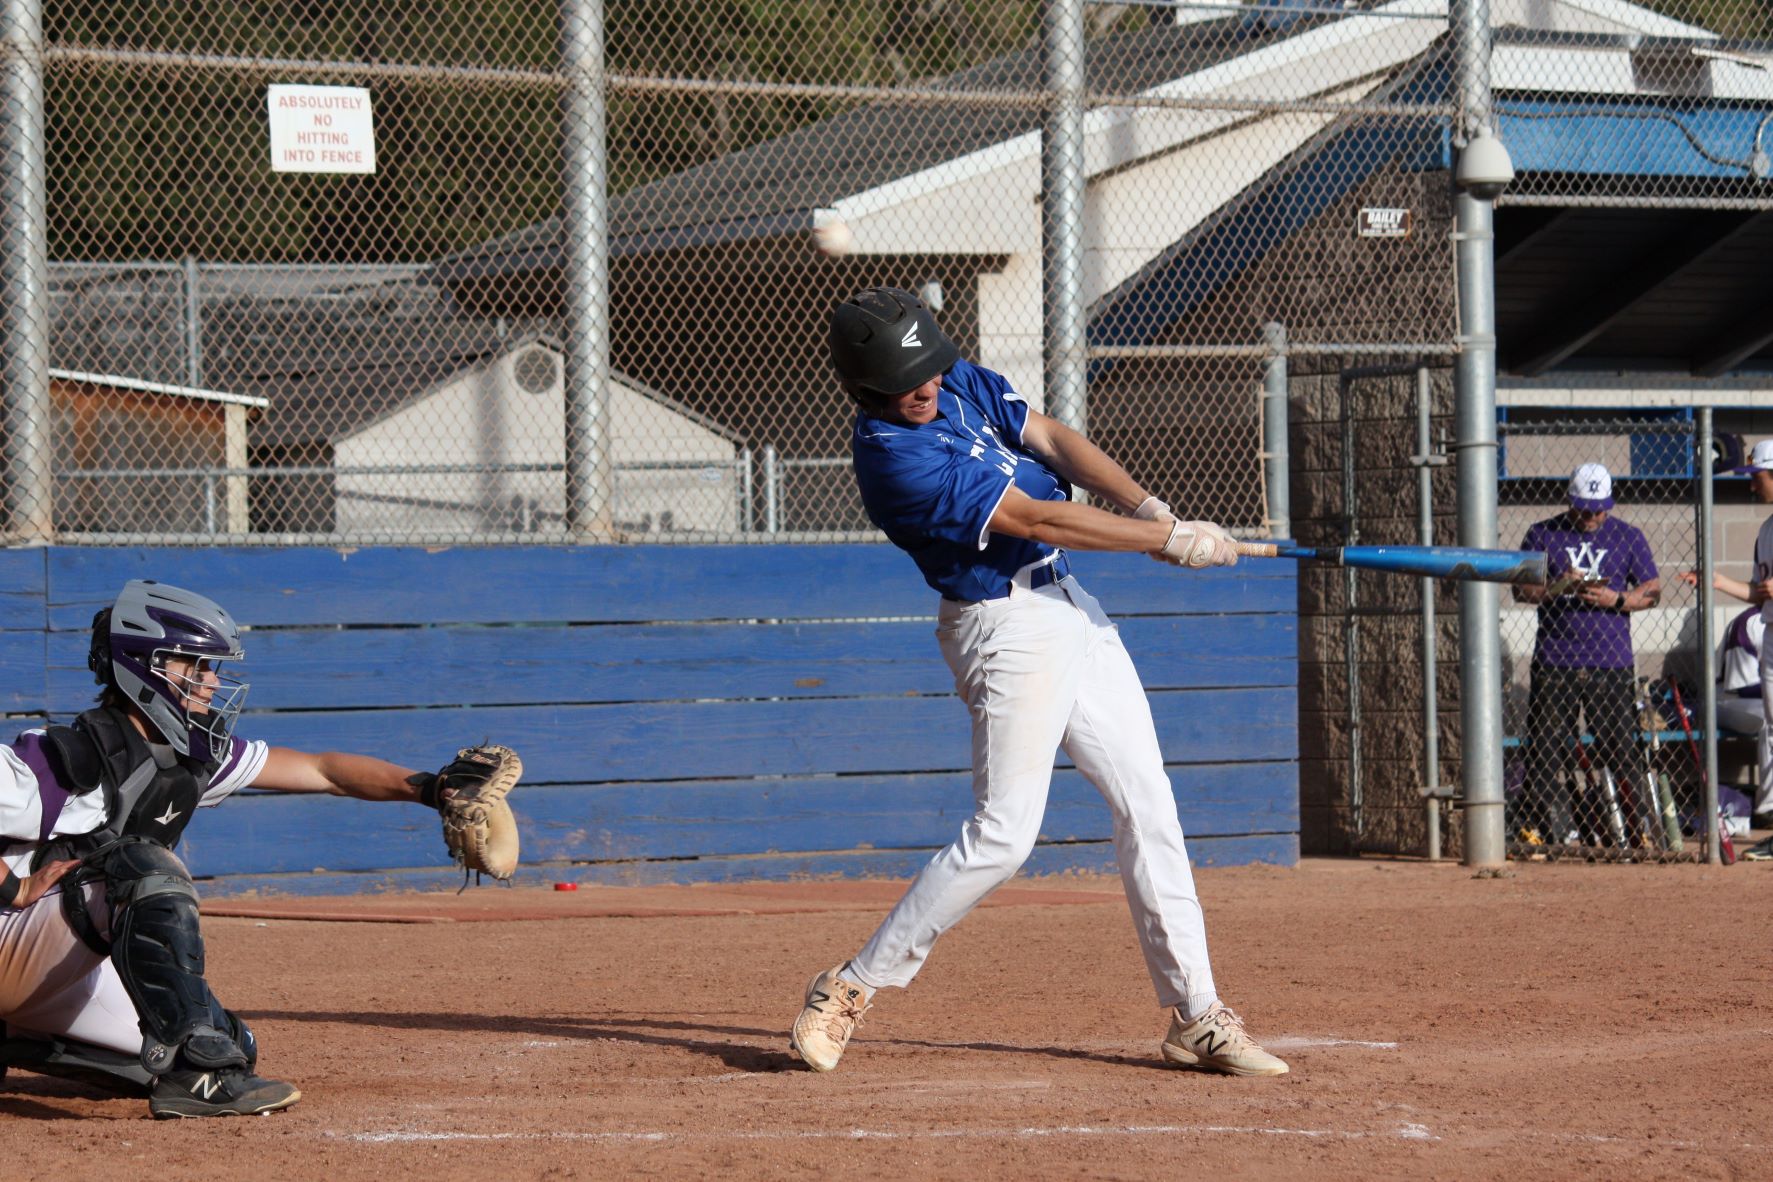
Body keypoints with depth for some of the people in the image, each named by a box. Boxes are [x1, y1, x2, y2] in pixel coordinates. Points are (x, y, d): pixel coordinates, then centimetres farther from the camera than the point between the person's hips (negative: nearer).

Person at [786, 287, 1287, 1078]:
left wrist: (1148, 506, -15)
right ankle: (850, 990, -1)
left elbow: (1050, 440, 0)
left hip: (1068, 605, 9)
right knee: (1003, 834, -12)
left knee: (1148, 805, 7)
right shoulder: (892, 455, -21)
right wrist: (1169, 540, -18)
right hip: (1009, 631, -9)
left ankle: (1195, 1018, 10)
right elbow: (1031, 517, -21)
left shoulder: (963, 383, 5)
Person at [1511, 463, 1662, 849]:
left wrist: (1616, 599, -10)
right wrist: (1556, 587, -13)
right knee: (1545, 749, -2)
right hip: (1554, 663, 1)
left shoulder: (1628, 538, 9)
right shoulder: (1542, 535, 9)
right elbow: (1520, 588, 7)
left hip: (1612, 664, -1)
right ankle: (1558, 830, 5)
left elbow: (1652, 591, 9)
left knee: (1620, 749, -5)